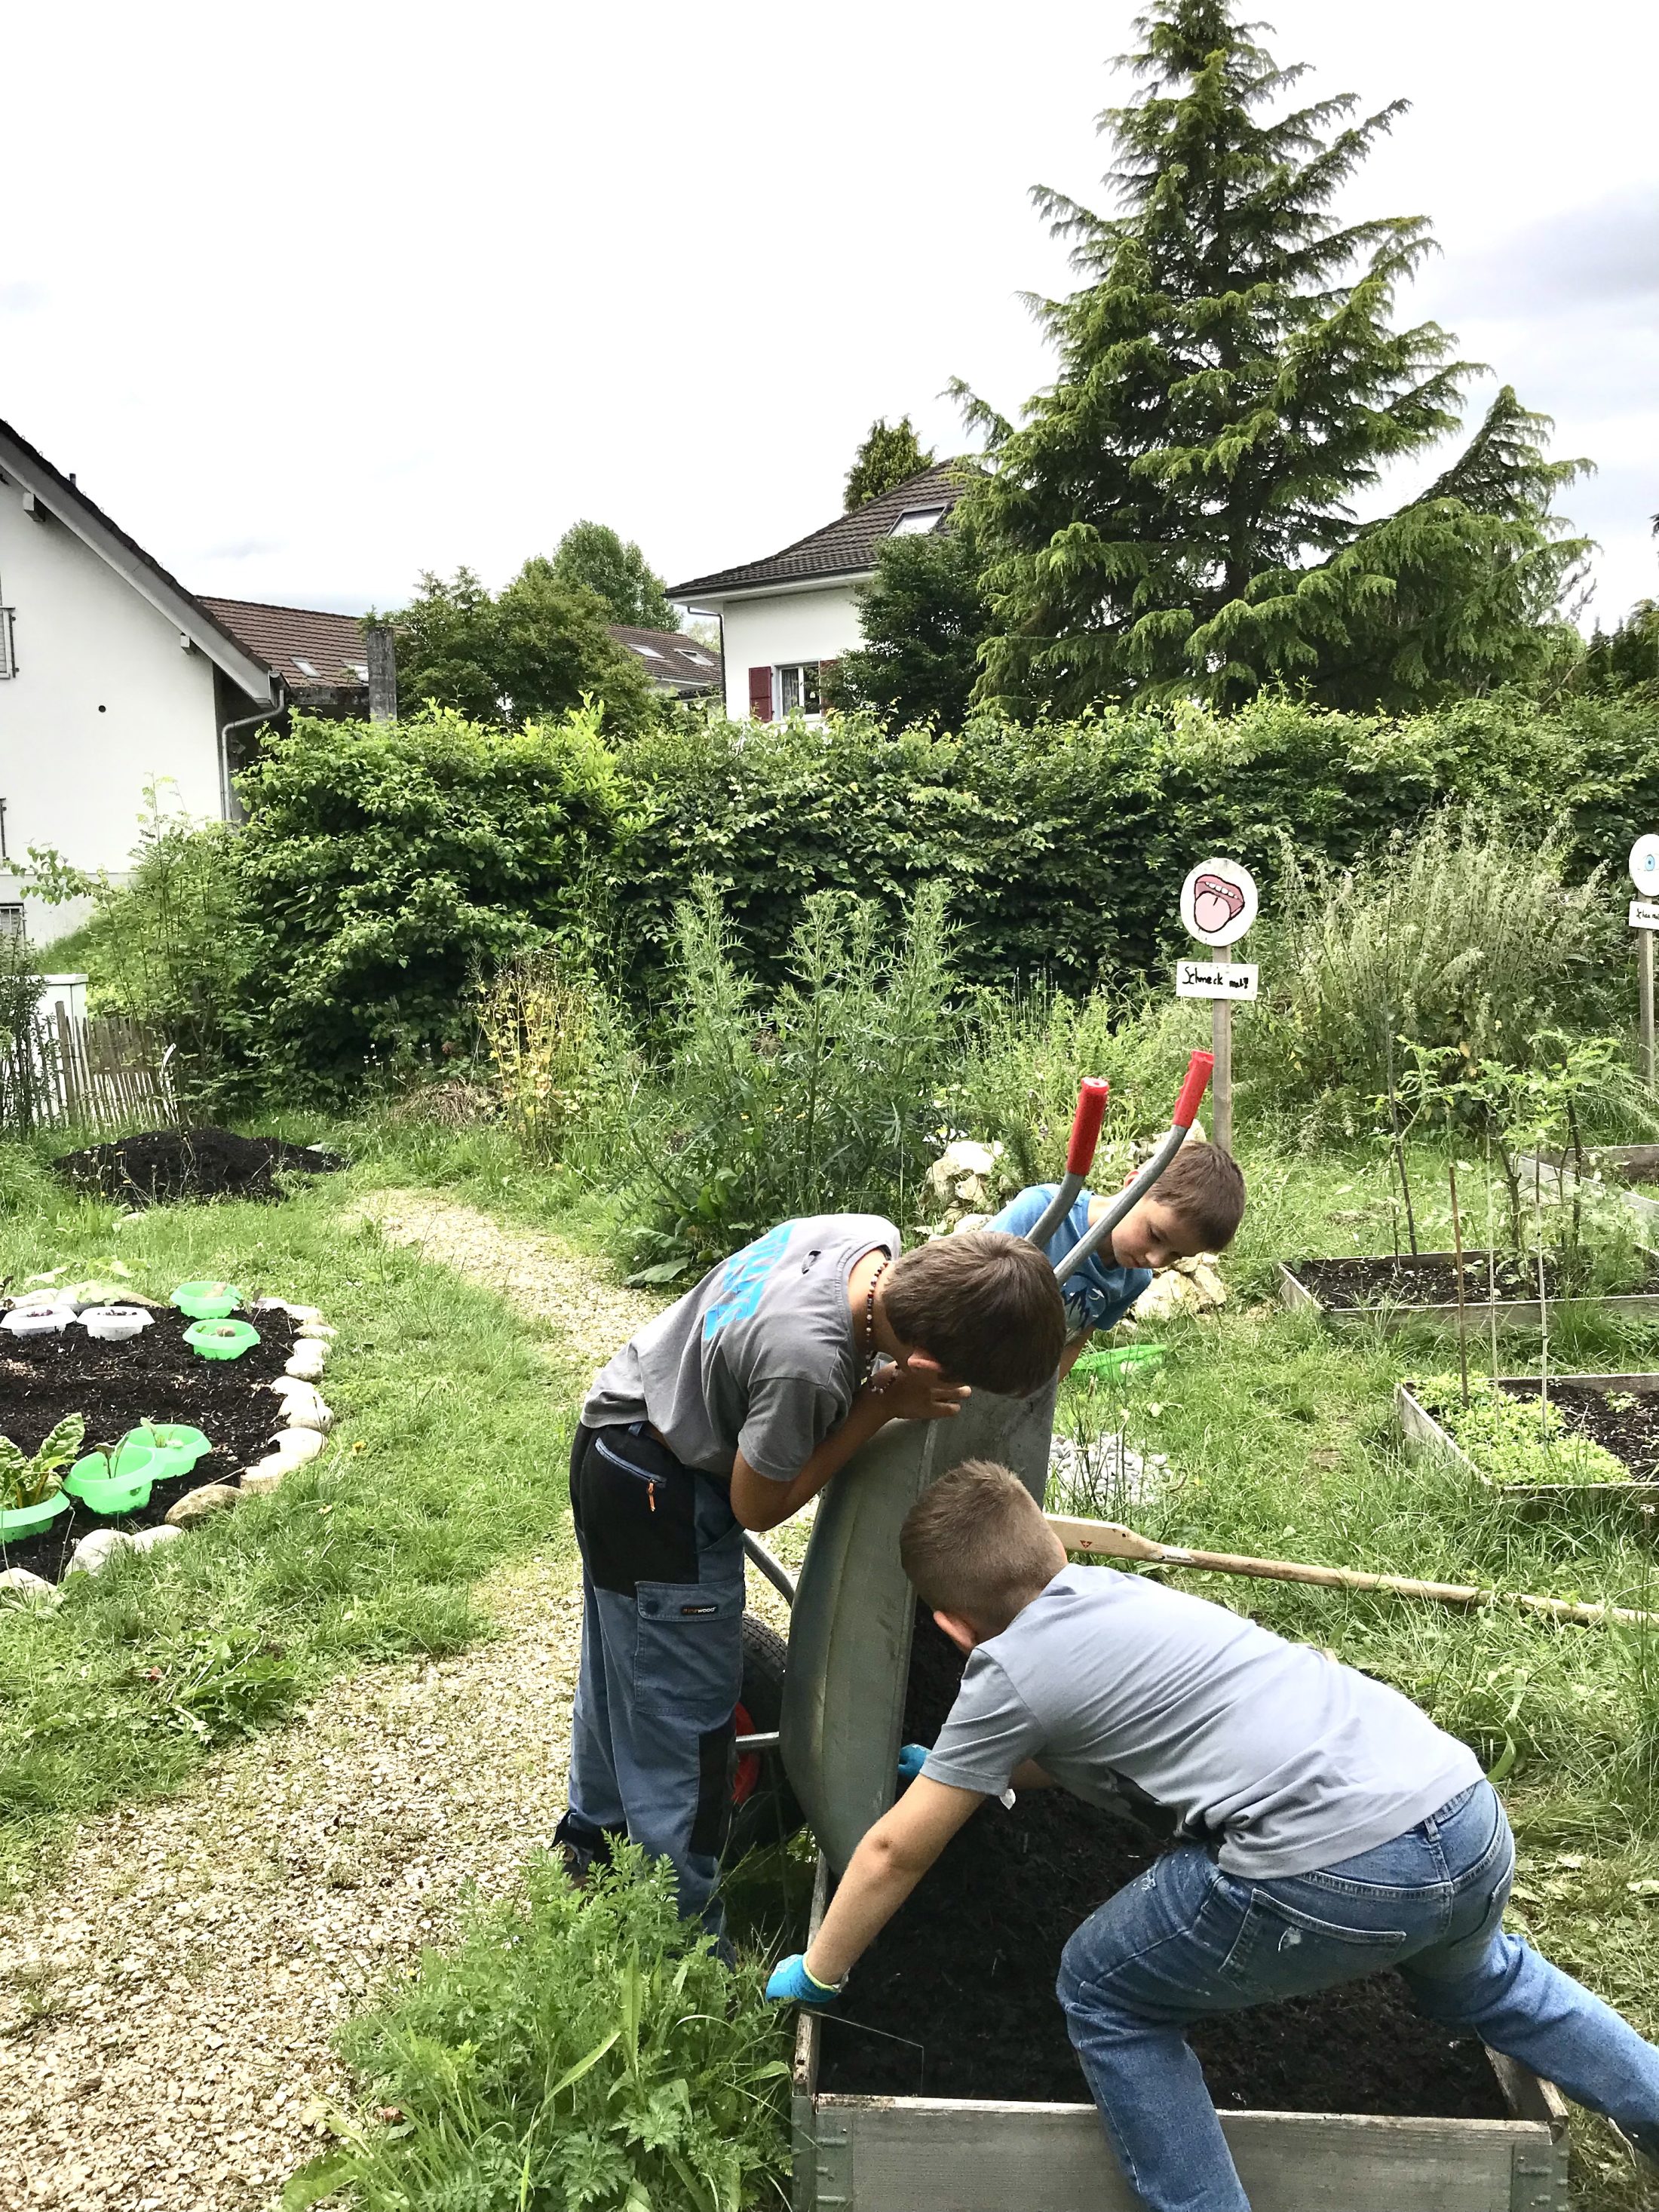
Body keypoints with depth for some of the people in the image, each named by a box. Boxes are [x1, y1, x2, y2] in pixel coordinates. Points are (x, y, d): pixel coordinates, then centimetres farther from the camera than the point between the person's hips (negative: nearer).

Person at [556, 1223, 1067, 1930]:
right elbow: (759, 1506, -21)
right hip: (654, 1494, -9)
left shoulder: (872, 1236, -17)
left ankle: (595, 1834, 52)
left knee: (623, 1666, 29)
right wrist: (882, 1404, -23)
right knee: (684, 1715, 3)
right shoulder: (809, 1363, -39)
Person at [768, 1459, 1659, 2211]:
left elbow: (896, 1851, 12)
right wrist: (965, 1770, 55)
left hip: (1337, 1870, -8)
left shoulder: (1007, 1672, 3)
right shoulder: (1110, 1592, 22)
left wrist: (816, 1974, 27)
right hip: (1467, 1815, 8)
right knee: (1477, 1978, 41)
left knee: (1105, 1995, 16)